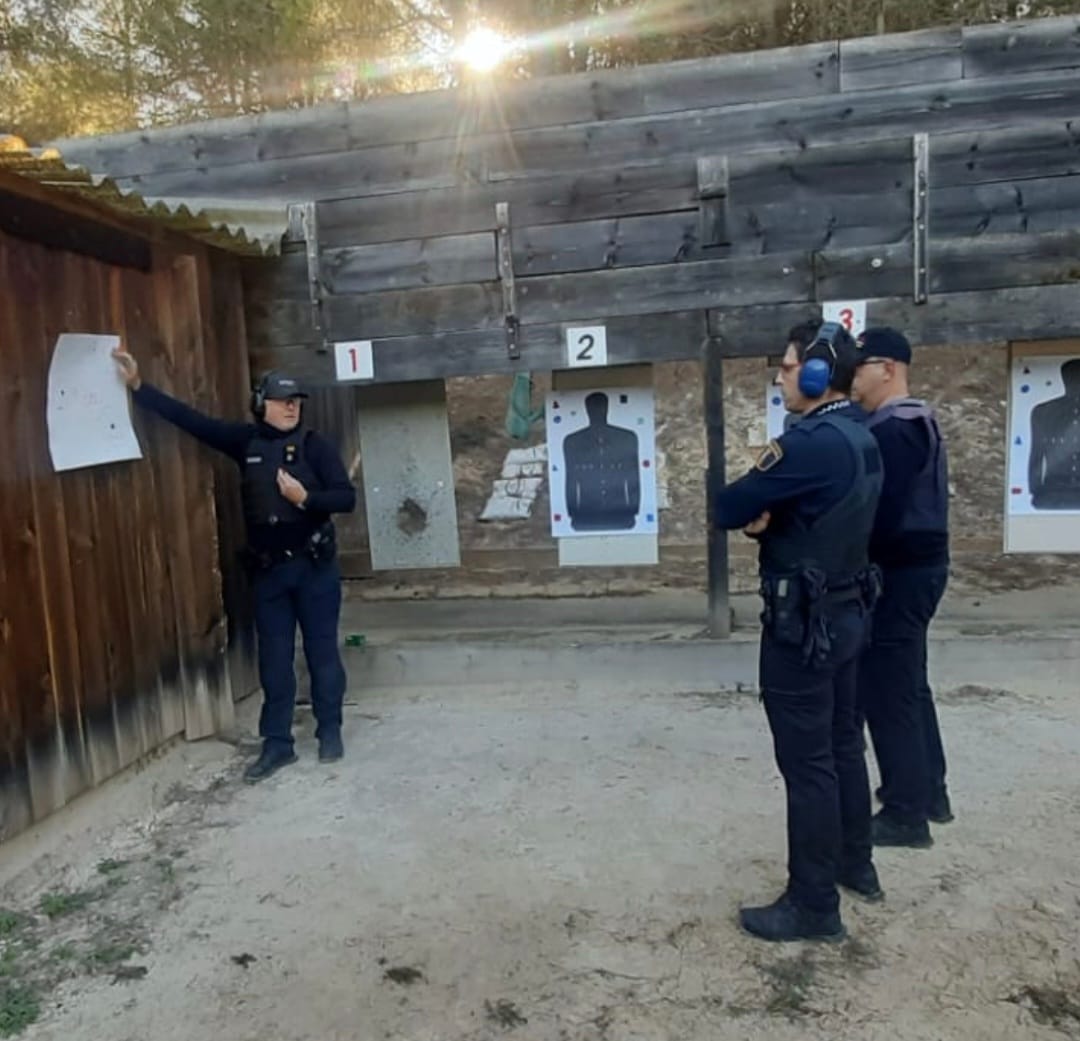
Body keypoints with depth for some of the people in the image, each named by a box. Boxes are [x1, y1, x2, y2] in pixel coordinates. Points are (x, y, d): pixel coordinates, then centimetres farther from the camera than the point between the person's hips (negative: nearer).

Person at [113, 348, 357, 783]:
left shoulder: (315, 446, -5)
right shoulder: (246, 441, 4)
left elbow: (347, 498, -8)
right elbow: (190, 419, 6)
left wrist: (305, 497, -23)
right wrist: (138, 385, 4)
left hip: (314, 566, -3)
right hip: (267, 569, 3)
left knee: (321, 650, 6)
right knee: (274, 657, 8)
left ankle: (330, 732, 21)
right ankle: (277, 743, 17)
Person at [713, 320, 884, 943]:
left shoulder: (811, 442, -23)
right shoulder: (861, 438, 8)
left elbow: (726, 510, -20)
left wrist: (752, 513, 0)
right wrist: (765, 517, -7)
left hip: (804, 621, -10)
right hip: (847, 610, 10)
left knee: (807, 762, -1)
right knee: (843, 745, 20)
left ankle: (814, 906, 10)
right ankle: (856, 864, 35)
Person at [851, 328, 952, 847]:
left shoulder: (891, 429, -18)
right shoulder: (915, 422, 15)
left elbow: (879, 511, -25)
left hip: (896, 572, -11)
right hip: (916, 566, 11)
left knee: (887, 694, -2)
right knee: (909, 687, 19)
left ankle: (905, 814, 7)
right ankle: (930, 793, 32)